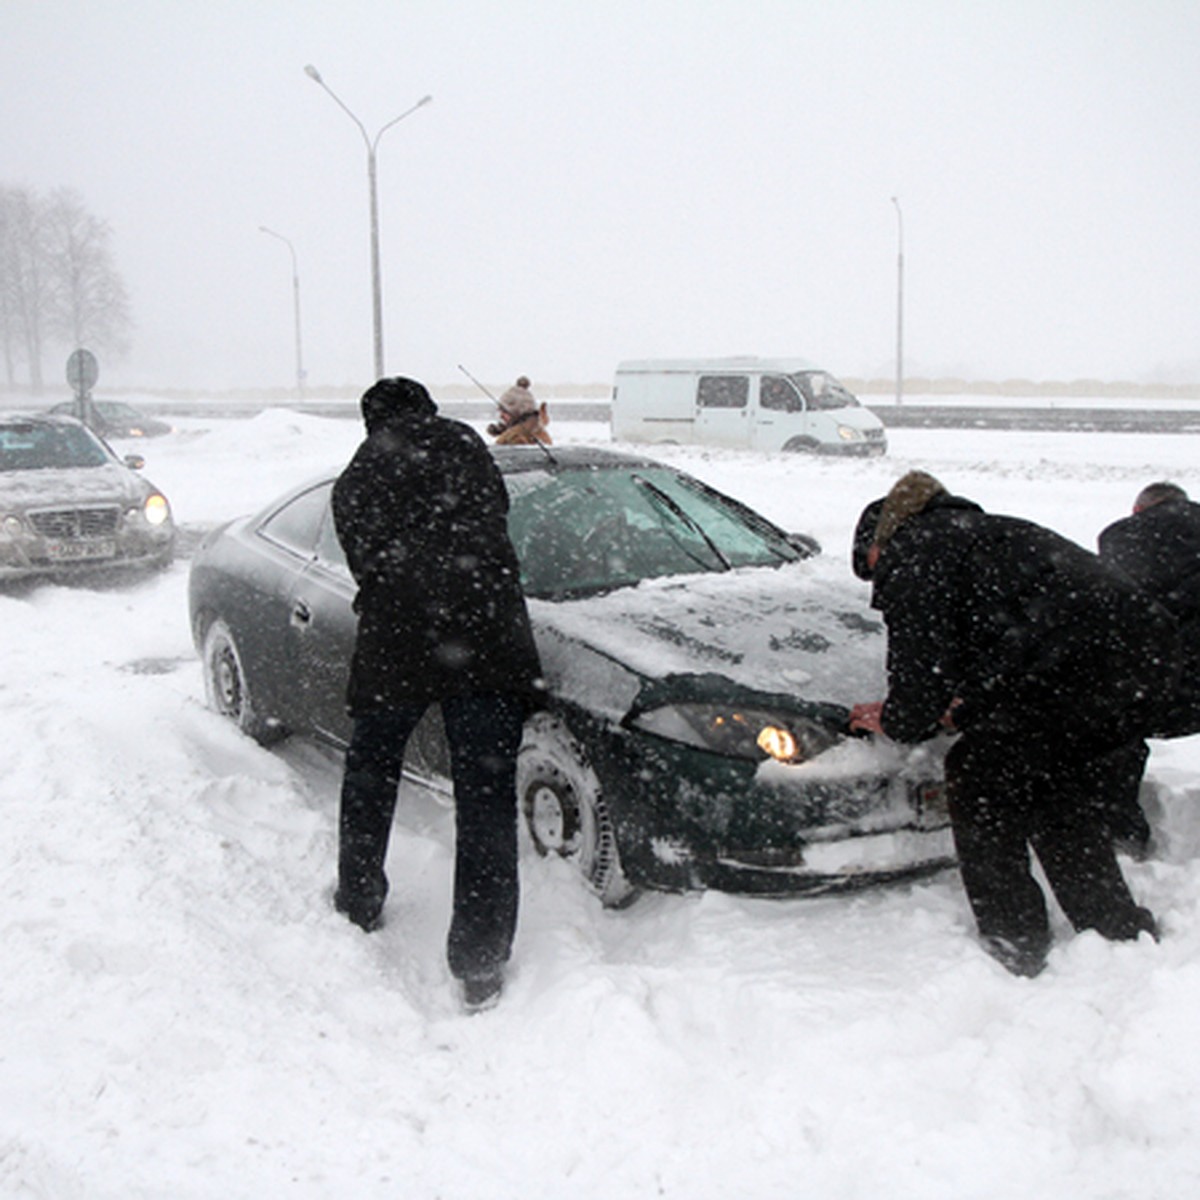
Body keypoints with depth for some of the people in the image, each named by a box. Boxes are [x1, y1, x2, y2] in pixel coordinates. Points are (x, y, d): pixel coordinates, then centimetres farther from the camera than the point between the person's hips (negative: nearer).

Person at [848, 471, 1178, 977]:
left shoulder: (910, 548, 6)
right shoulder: (985, 533, 34)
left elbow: (923, 657, -3)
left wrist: (896, 722, 14)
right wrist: (969, 712, 37)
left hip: (1073, 664, -9)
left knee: (979, 783, 7)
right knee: (1063, 802, 24)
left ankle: (1014, 953, 12)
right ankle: (1124, 934, 28)